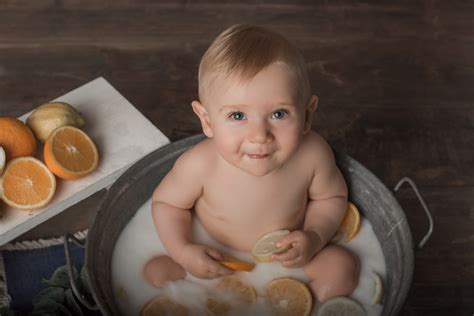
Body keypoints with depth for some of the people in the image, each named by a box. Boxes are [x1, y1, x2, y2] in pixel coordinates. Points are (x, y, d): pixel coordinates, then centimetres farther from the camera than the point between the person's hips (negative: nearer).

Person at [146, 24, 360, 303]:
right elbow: (166, 202, -11)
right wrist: (182, 251, -24)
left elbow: (332, 197, -5)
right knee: (157, 271, -14)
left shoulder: (313, 154, -28)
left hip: (288, 259, 1)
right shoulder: (199, 165, -32)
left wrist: (315, 237, -21)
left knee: (342, 264, -13)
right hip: (213, 259, -1)